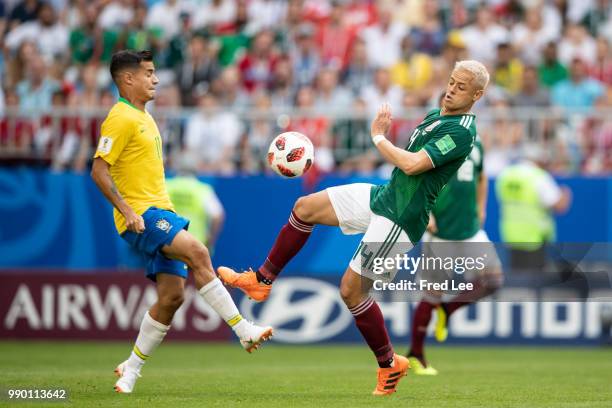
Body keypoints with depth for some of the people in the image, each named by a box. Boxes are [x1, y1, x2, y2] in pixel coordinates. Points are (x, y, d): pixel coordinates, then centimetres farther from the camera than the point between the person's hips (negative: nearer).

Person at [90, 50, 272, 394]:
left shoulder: (144, 118, 20)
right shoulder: (121, 119, -9)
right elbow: (99, 170, -16)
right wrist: (127, 210, -23)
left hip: (161, 212, 10)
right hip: (141, 215, -10)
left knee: (172, 295, 2)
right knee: (197, 252, -27)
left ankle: (132, 370, 11)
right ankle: (244, 330, -27)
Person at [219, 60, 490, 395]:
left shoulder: (461, 132, -21)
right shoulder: (435, 115, 9)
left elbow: (411, 165, -29)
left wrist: (378, 137, -15)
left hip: (399, 219, -9)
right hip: (382, 195, 9)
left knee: (351, 290, -8)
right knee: (305, 208, 6)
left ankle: (390, 365, 8)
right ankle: (262, 281, 17)